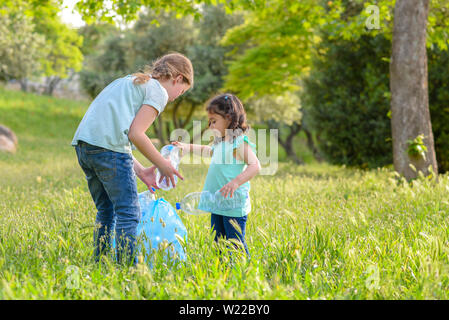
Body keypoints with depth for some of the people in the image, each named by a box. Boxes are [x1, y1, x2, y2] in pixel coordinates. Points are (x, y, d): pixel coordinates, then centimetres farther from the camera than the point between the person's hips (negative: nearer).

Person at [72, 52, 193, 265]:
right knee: (128, 213, -3)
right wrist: (162, 164, 2)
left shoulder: (130, 81, 29)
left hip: (83, 144, 9)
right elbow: (135, 134, -10)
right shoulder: (158, 92, 3)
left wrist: (139, 170, 20)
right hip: (108, 148, -9)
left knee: (106, 211, 18)